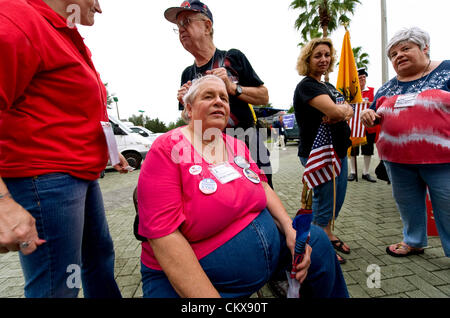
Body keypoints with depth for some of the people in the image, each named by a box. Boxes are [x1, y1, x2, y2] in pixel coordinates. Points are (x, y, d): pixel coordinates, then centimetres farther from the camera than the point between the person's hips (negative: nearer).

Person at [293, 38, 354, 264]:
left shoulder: (329, 87, 17)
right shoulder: (307, 86, -13)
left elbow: (349, 111, 8)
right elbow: (335, 111, -26)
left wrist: (342, 112, -13)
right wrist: (342, 109, -4)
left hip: (338, 151, 9)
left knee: (337, 199, 19)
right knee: (323, 202, 1)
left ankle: (328, 234, 38)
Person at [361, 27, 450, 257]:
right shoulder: (388, 88, 12)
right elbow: (375, 117, 17)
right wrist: (368, 116, -5)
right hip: (397, 160, 5)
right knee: (408, 206, 18)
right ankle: (414, 242, 38)